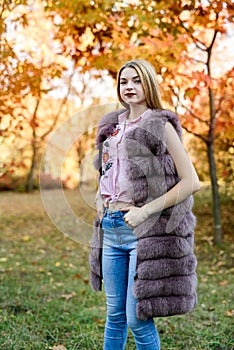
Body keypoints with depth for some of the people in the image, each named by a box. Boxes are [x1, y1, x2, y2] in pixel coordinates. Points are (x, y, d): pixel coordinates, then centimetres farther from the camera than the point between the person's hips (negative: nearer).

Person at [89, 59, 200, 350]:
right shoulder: (112, 126, 13)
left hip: (147, 231, -6)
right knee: (115, 314, 14)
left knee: (138, 318, -2)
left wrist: (146, 211, -16)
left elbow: (191, 182, -11)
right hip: (111, 229, 6)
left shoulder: (161, 126, -6)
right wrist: (101, 200, 10)